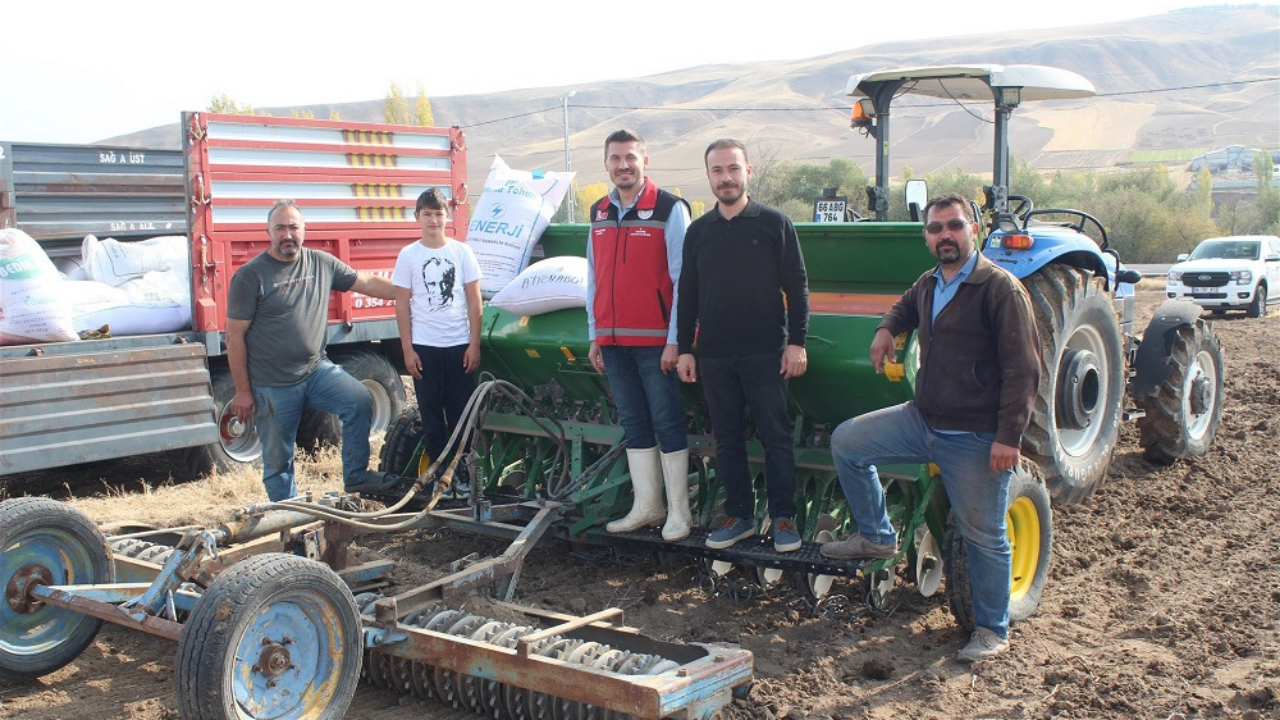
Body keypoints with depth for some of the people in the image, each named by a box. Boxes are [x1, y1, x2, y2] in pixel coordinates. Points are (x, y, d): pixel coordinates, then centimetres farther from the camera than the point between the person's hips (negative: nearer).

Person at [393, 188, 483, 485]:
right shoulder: (408, 255, 3)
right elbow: (402, 305, 3)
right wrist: (407, 349, -3)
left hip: (459, 345, 0)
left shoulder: (461, 252, 4)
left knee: (462, 412, 2)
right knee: (431, 415, 5)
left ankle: (463, 473, 11)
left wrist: (474, 345, -2)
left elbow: (474, 301, 4)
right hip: (424, 346, 0)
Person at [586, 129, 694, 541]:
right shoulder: (600, 213, 13)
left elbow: (682, 279, -9)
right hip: (613, 341, 6)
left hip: (655, 341, -6)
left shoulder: (669, 209, -5)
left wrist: (674, 341, -13)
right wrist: (594, 337, 13)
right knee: (633, 425, 10)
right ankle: (647, 507, 18)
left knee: (666, 423, -1)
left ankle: (679, 512, 5)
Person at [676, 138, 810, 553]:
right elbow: (687, 294, 13)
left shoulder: (774, 224, 0)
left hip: (765, 352, -3)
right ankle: (739, 516, 20)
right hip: (714, 355, 4)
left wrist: (796, 343, -7)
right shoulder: (698, 231, 10)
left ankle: (783, 518, 11)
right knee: (727, 440, 9)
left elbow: (796, 287, 0)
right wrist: (685, 349, 8)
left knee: (776, 437, 1)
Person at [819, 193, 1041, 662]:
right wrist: (886, 329, 15)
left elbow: (1023, 369, -17)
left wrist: (1009, 437, -22)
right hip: (922, 420, 7)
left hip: (977, 438, -7)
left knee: (984, 535, 3)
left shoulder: (1000, 289, -14)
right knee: (846, 442, 3)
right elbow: (907, 307, 37)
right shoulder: (927, 285, 10)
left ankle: (993, 631, 21)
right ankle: (876, 537, 17)